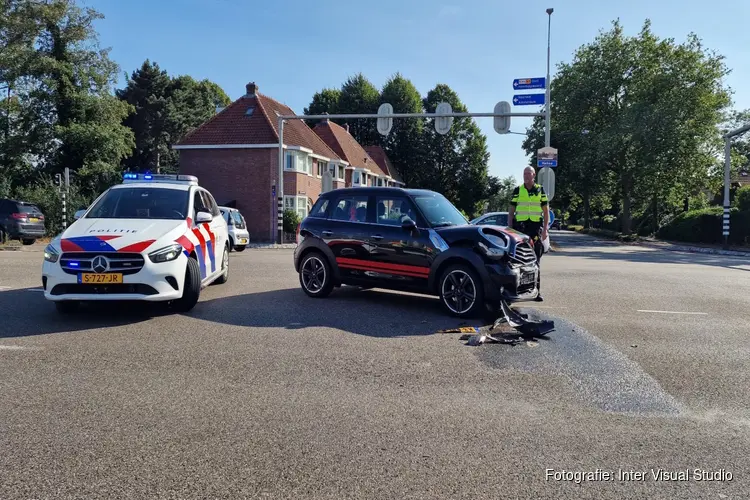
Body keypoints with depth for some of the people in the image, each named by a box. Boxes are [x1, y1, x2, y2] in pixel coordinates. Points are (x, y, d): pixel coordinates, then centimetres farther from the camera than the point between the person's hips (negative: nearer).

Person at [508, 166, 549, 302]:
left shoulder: (540, 190, 8)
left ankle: (537, 291, 2)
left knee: (536, 261, 0)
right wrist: (510, 229, 0)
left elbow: (546, 211, 8)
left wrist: (545, 229, -1)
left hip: (536, 228, -1)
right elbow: (511, 211, 9)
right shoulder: (517, 190, 9)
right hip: (520, 227, 1)